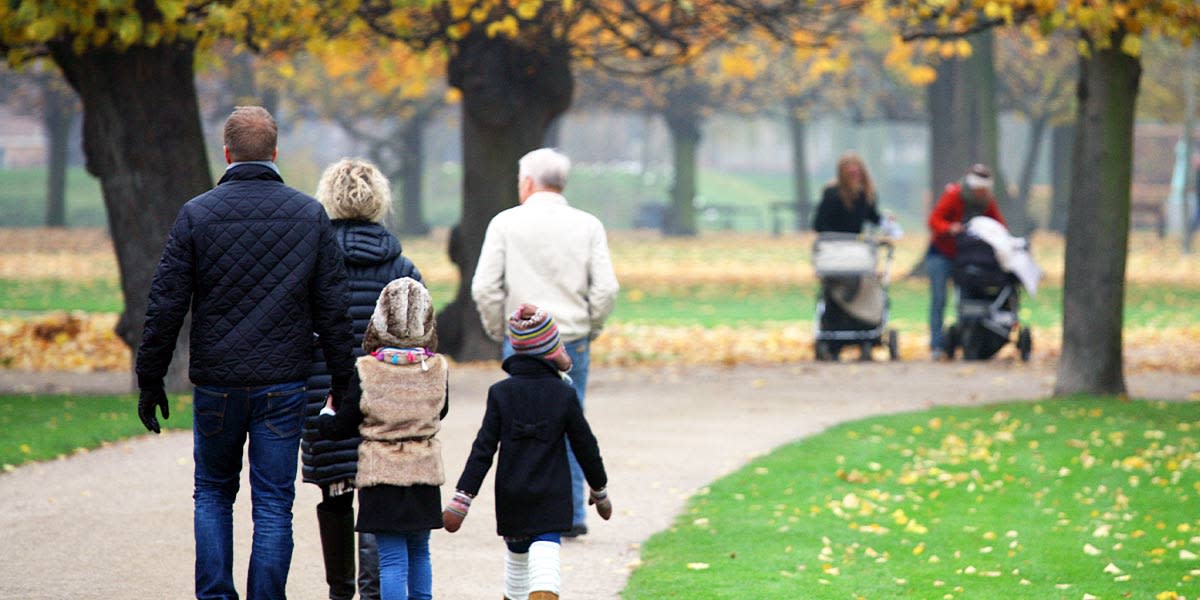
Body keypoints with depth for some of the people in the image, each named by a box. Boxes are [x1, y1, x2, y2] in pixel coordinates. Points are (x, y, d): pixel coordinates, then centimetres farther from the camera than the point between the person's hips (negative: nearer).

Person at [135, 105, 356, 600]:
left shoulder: (196, 214, -4)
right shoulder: (310, 215, 1)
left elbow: (165, 306, -4)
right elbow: (333, 307, 2)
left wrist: (150, 380, 4)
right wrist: (342, 380, 9)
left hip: (216, 387, 0)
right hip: (283, 386, 0)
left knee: (213, 493, 16)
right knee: (274, 505, 4)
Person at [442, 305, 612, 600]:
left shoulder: (500, 393, -3)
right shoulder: (564, 395, -4)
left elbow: (483, 450, -6)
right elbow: (586, 446, 3)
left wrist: (460, 501, -4)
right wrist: (600, 493, 19)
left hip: (511, 498, 2)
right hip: (552, 499, -2)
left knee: (517, 556, 23)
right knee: (544, 565, -12)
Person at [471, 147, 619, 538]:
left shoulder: (506, 224, -2)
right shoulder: (588, 226, 3)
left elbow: (485, 288, -6)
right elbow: (606, 289, -4)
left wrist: (497, 331, 8)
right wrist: (589, 329, 10)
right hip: (572, 341, 2)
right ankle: (572, 515, 9)